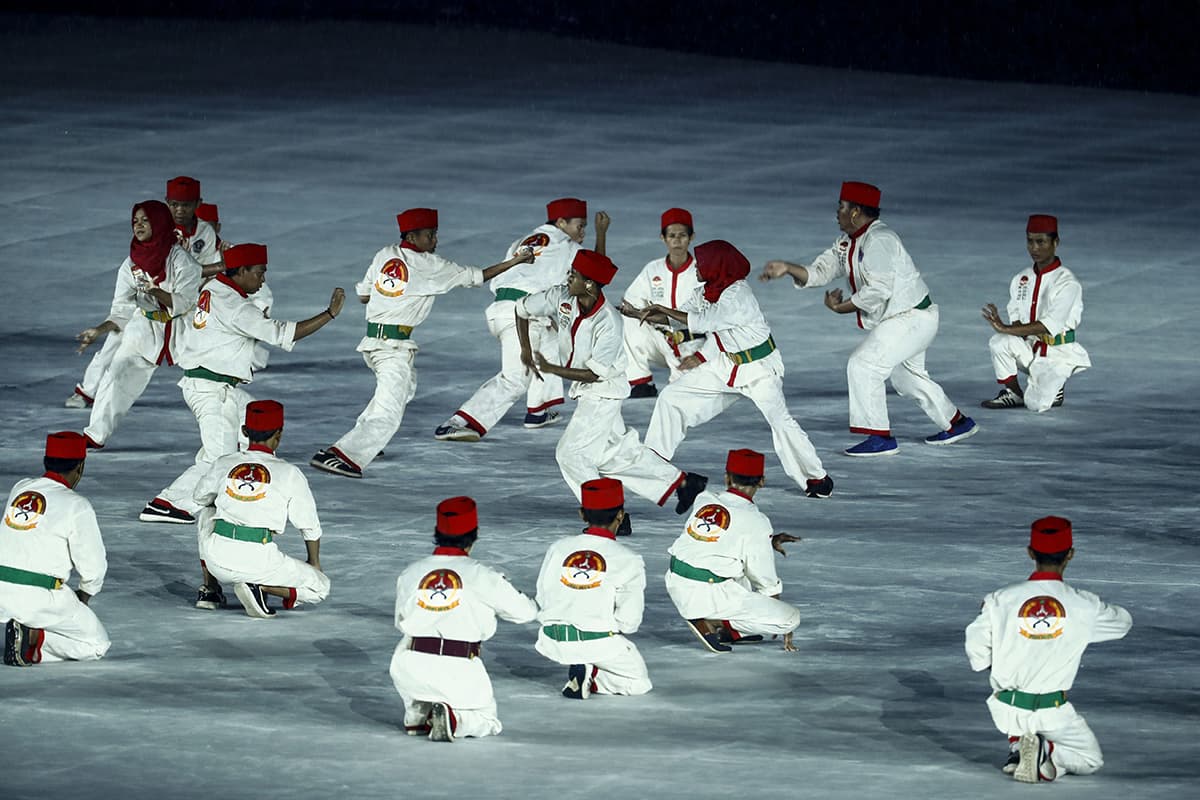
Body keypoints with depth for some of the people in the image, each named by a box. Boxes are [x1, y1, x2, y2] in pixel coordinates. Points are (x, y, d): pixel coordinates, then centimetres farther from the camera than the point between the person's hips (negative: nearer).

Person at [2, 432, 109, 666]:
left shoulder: (19, 489, 10)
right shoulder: (76, 506, -8)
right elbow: (93, 564, -5)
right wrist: (85, 594, 18)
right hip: (38, 598, -6)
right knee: (97, 644, 9)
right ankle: (34, 638, -12)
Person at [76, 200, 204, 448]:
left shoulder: (179, 258, -15)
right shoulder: (131, 265, -4)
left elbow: (183, 303, -21)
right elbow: (121, 313, -1)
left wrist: (155, 291, -37)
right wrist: (99, 331, -16)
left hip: (182, 329, -3)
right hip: (145, 330, 3)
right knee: (118, 375, -12)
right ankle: (95, 434, -7)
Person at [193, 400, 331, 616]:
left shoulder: (223, 463, 10)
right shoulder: (289, 473, 2)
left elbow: (200, 497, 31)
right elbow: (309, 525, 9)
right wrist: (314, 564, 27)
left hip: (217, 562, 4)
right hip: (259, 562, -4)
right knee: (320, 588, 15)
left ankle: (210, 590, 29)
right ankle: (258, 587, -7)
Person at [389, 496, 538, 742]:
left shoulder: (410, 574, 6)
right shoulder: (481, 575, -4)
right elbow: (524, 612, 4)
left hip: (411, 671, 3)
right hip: (459, 674, -3)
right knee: (486, 720, 20)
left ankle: (417, 715, 19)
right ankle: (454, 719, -12)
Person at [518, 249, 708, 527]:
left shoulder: (608, 323, -28)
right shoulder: (562, 298, -11)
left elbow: (594, 374, -25)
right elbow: (522, 309, 4)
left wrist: (550, 369, -25)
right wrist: (526, 350, -3)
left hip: (604, 392, -8)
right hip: (586, 393, 8)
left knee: (571, 453, -11)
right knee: (617, 452, 16)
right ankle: (681, 482, 29)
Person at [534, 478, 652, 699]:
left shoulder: (558, 548, 1)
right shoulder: (628, 560, -10)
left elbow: (542, 599, 8)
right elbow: (628, 622, -9)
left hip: (553, 640, 6)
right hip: (599, 644, -6)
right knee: (638, 682, 17)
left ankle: (582, 672, 7)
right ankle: (591, 677, -10)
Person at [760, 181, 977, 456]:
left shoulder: (879, 240, -23)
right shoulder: (847, 242, 8)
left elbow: (878, 290, -30)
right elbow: (819, 272, 5)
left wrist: (842, 307, -20)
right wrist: (787, 268, -11)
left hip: (912, 318, -11)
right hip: (899, 320, 11)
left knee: (863, 366, -16)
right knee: (905, 375, 25)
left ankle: (880, 437, -13)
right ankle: (956, 423, 40)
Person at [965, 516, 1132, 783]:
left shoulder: (1000, 599, -9)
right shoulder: (1084, 606, -9)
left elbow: (977, 654, -6)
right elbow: (1123, 622, 11)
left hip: (1007, 709, 2)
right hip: (1052, 713, -2)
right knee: (1090, 760, 20)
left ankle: (1017, 744, 6)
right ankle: (1047, 752, -11)